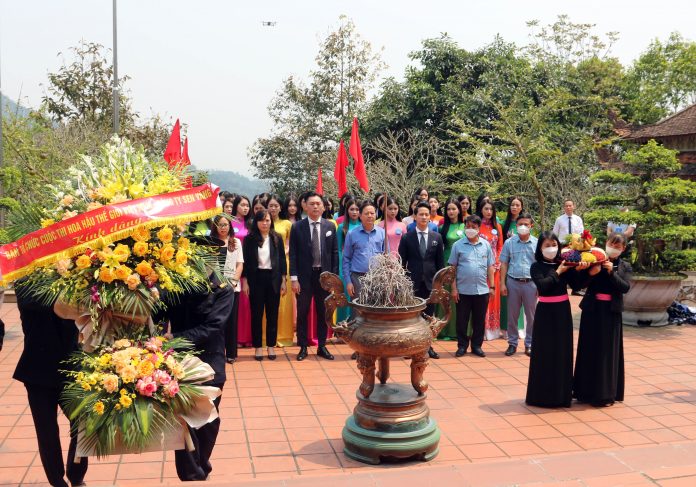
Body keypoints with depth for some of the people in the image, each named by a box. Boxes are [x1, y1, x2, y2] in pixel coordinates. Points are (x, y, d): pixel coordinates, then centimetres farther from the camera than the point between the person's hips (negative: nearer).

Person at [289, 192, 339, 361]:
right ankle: (303, 347, 18)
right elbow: (293, 254, -3)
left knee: (323, 313, 10)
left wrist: (334, 276, 0)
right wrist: (294, 278, -8)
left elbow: (334, 253, 5)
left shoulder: (330, 226, 3)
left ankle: (322, 346, 21)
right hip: (304, 276, -2)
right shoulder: (297, 227, -2)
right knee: (302, 313, 6)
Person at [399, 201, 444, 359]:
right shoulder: (407, 237, 0)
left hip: (431, 282, 2)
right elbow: (402, 262, 1)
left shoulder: (437, 237, 6)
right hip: (412, 282, -2)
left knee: (428, 315, 8)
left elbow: (440, 262, 8)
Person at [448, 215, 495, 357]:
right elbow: (452, 268, 0)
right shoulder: (458, 245, -1)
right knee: (462, 320, 6)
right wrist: (454, 288, -5)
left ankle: (477, 345, 22)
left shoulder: (486, 244, 5)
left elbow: (490, 267, 9)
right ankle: (462, 346, 18)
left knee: (479, 320, 9)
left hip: (482, 290, 2)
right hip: (463, 290, -2)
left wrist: (492, 286, 4)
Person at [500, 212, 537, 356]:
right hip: (513, 282, 0)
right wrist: (502, 283, -1)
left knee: (531, 315, 7)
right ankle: (512, 343, 20)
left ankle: (529, 344, 19)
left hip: (530, 283, 0)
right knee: (512, 315, 8)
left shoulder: (536, 243, 1)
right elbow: (504, 264, 4)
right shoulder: (509, 243, 1)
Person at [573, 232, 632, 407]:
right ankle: (586, 391, 13)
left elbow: (625, 287, -8)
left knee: (608, 351, 4)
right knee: (589, 350, 4)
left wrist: (611, 272, -19)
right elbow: (581, 283, -5)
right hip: (592, 310, -1)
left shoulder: (625, 266, 6)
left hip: (611, 312, 1)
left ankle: (606, 393, 14)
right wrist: (591, 272, -22)